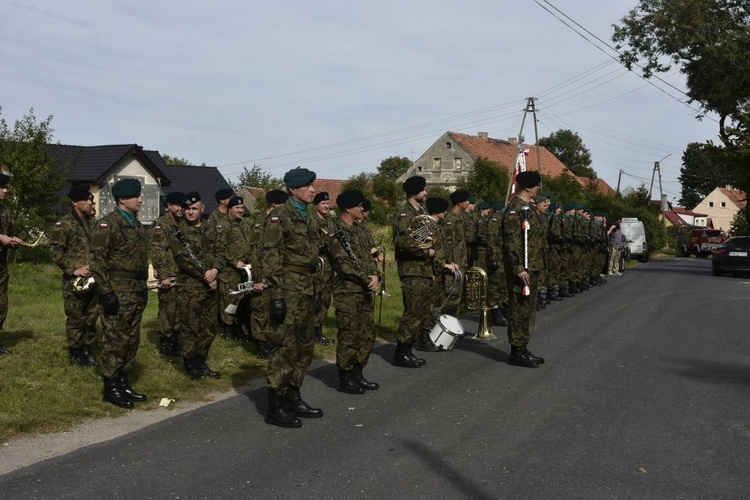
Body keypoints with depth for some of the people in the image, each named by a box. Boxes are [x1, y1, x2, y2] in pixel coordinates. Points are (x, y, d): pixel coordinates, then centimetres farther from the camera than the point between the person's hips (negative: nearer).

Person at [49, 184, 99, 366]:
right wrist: (74, 269, -17)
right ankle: (76, 354, 11)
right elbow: (55, 252, -11)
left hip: (93, 279, 6)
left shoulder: (93, 223, 12)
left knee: (91, 318, 11)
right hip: (74, 281, -6)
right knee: (75, 319, 0)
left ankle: (87, 350, 22)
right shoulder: (64, 224, -8)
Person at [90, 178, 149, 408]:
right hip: (117, 294, -8)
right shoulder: (108, 224, -11)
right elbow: (97, 260, -15)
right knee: (115, 341, -2)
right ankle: (110, 388, 7)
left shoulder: (137, 224, 15)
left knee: (132, 341, 12)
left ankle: (123, 382, 23)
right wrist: (106, 292, -19)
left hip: (136, 293, 8)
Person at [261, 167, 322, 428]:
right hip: (289, 288, -9)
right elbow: (270, 257, -15)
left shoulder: (306, 216, 17)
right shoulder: (280, 215, -10)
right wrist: (276, 295, -20)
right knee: (285, 347, -6)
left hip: (306, 289, 9)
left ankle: (293, 398, 25)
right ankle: (274, 408, 1)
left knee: (305, 346, 14)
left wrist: (315, 290, 21)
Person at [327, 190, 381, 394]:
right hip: (347, 293, -9)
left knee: (367, 336, 13)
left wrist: (375, 275, -5)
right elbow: (344, 265, -17)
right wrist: (367, 280, -16)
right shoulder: (337, 234, -12)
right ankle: (345, 379, 8)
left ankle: (357, 375, 24)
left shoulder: (359, 229, 15)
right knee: (348, 337, -2)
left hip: (365, 292, 9)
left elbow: (369, 255, 14)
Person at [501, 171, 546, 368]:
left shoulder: (528, 208, 17)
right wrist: (518, 268, -24)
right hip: (523, 269, -10)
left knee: (529, 309, 15)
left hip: (532, 267, 10)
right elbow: (511, 241, -21)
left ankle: (522, 348, 24)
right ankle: (517, 352, 3)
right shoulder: (515, 209, -16)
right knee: (520, 309, -4)